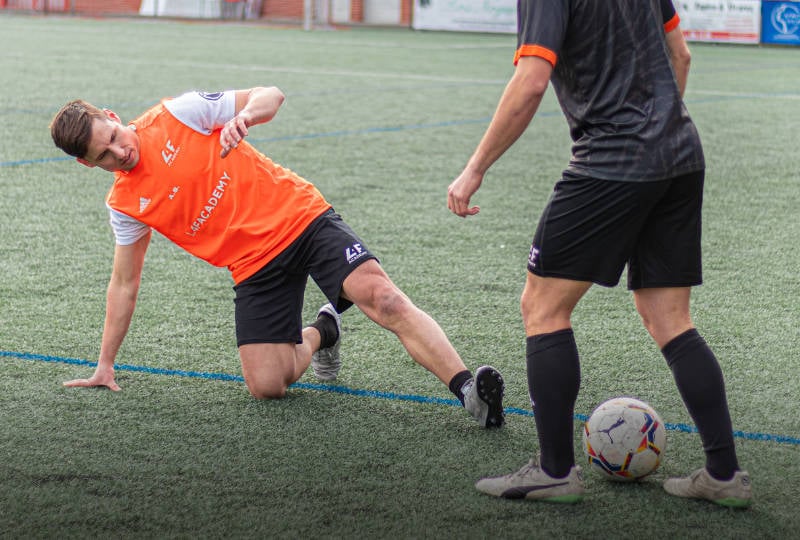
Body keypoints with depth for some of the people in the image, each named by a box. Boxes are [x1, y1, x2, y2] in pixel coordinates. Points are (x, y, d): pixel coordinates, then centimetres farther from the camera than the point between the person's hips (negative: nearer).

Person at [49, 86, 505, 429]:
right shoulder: (123, 204, 6)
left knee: (382, 297, -27)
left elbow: (271, 96, -3)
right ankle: (321, 333, 21)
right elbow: (125, 284, 16)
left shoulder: (177, 115, -5)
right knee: (266, 386, -10)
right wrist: (105, 366, 17)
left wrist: (245, 115, -26)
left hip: (301, 217, -4)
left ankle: (468, 389, -33)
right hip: (256, 266, 4)